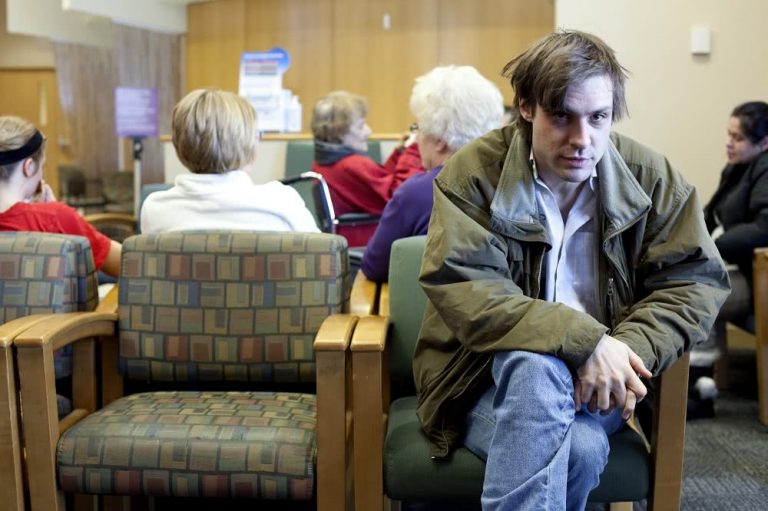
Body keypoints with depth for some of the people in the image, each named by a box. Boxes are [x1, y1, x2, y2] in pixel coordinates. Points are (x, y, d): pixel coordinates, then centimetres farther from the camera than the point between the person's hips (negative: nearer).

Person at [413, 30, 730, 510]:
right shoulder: (473, 174, -10)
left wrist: (629, 348, -21)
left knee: (576, 446, -31)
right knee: (536, 367, -37)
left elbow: (696, 280, -1)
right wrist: (584, 340, -30)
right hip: (486, 373, -2)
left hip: (598, 378, 2)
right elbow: (462, 288, -21)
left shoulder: (649, 176, -1)